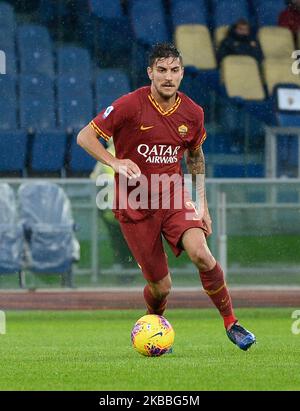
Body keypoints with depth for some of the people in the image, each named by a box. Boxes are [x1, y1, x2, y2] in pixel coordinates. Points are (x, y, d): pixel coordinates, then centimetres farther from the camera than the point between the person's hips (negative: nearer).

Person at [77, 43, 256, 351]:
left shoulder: (192, 113, 0)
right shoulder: (130, 106, -13)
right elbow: (85, 136, -10)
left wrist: (202, 205, 14)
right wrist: (116, 163, -27)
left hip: (173, 198, 2)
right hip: (135, 207, -2)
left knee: (200, 253, -25)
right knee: (160, 285, -1)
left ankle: (231, 322, -10)